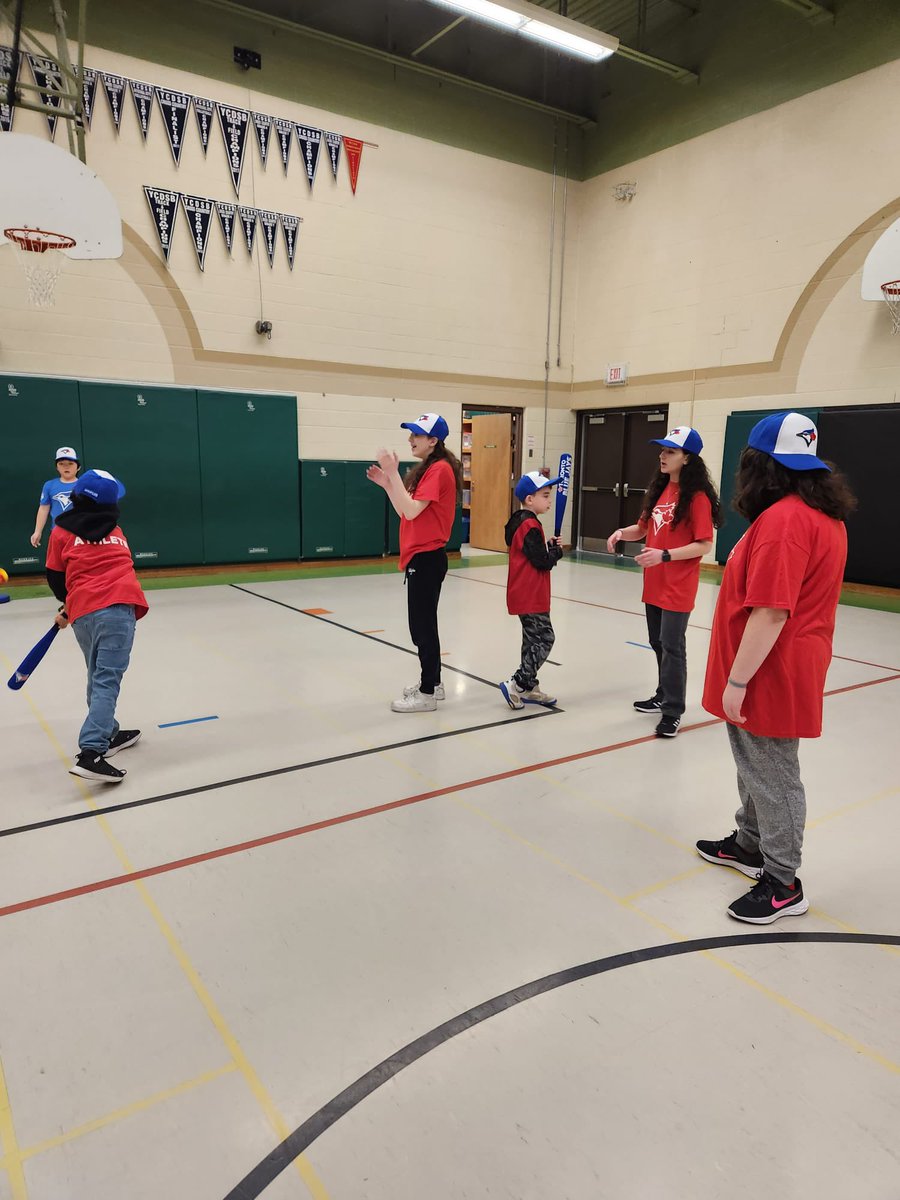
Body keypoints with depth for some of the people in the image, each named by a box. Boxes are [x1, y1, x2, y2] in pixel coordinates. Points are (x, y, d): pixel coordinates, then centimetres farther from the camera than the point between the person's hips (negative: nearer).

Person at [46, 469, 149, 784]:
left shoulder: (62, 531, 14)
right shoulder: (116, 531, 19)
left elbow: (55, 578, 18)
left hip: (82, 612, 2)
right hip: (117, 607, -2)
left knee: (98, 677, 19)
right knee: (107, 680, -10)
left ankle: (108, 735, 30)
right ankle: (90, 753, -22)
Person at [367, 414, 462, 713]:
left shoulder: (439, 469, -14)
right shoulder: (427, 469, 16)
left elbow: (411, 510, -23)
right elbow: (405, 512, 14)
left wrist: (393, 472, -22)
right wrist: (386, 483, 6)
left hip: (427, 557, -10)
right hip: (420, 556, 10)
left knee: (423, 625, -3)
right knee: (422, 623, 17)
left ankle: (427, 694, 7)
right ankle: (432, 682, 29)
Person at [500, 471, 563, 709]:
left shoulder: (519, 522, 13)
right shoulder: (530, 526, -17)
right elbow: (542, 562, -19)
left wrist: (550, 547, 3)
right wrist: (557, 551, -2)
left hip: (524, 595, 10)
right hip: (531, 597, -10)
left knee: (533, 640, 15)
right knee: (544, 639, -6)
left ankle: (528, 687, 21)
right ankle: (517, 684, -7)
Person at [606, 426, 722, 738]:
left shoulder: (696, 497, -15)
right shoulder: (659, 488, 8)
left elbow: (705, 545, -17)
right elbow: (645, 527, 17)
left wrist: (664, 555, -25)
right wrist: (623, 532, -4)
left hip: (678, 586, -7)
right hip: (654, 582, 8)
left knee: (671, 645, -2)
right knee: (658, 642, 17)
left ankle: (673, 711, 9)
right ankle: (664, 696, 33)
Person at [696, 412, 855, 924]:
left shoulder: (782, 520, -24)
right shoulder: (826, 513, 8)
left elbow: (771, 613, -27)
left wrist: (736, 681, -20)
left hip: (771, 675, -10)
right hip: (784, 670, 10)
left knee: (773, 775, 3)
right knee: (757, 764, 23)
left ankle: (783, 883, 18)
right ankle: (751, 844, 40)